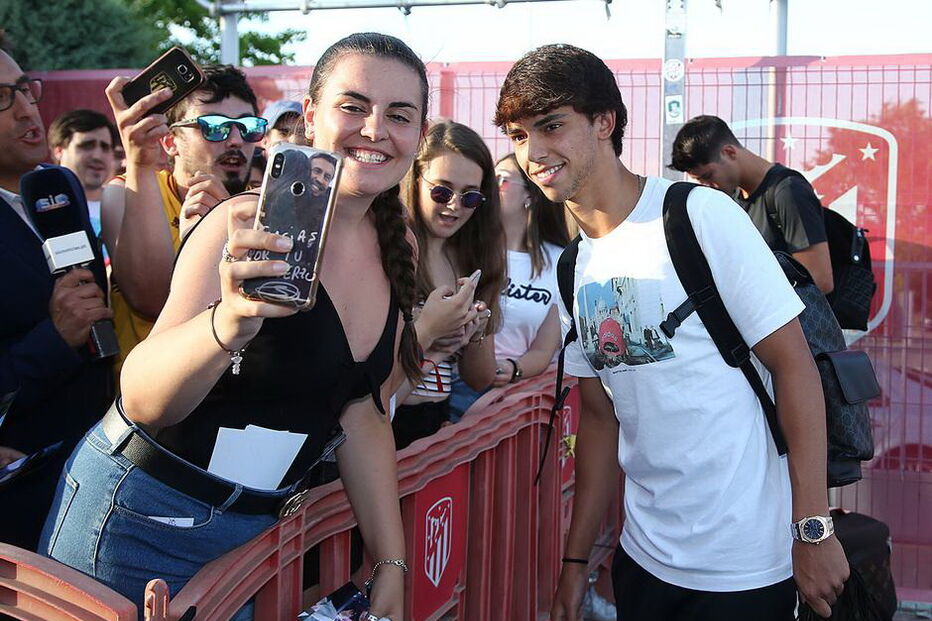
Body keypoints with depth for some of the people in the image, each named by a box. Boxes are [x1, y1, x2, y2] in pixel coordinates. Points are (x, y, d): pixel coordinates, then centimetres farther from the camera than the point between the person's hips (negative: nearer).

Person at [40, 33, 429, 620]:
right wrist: (229, 322, -49)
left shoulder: (401, 249, 0)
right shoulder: (255, 226, -20)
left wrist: (391, 562, 3)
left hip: (258, 526, 6)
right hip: (142, 522, -6)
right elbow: (142, 401, -29)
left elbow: (363, 412, 8)